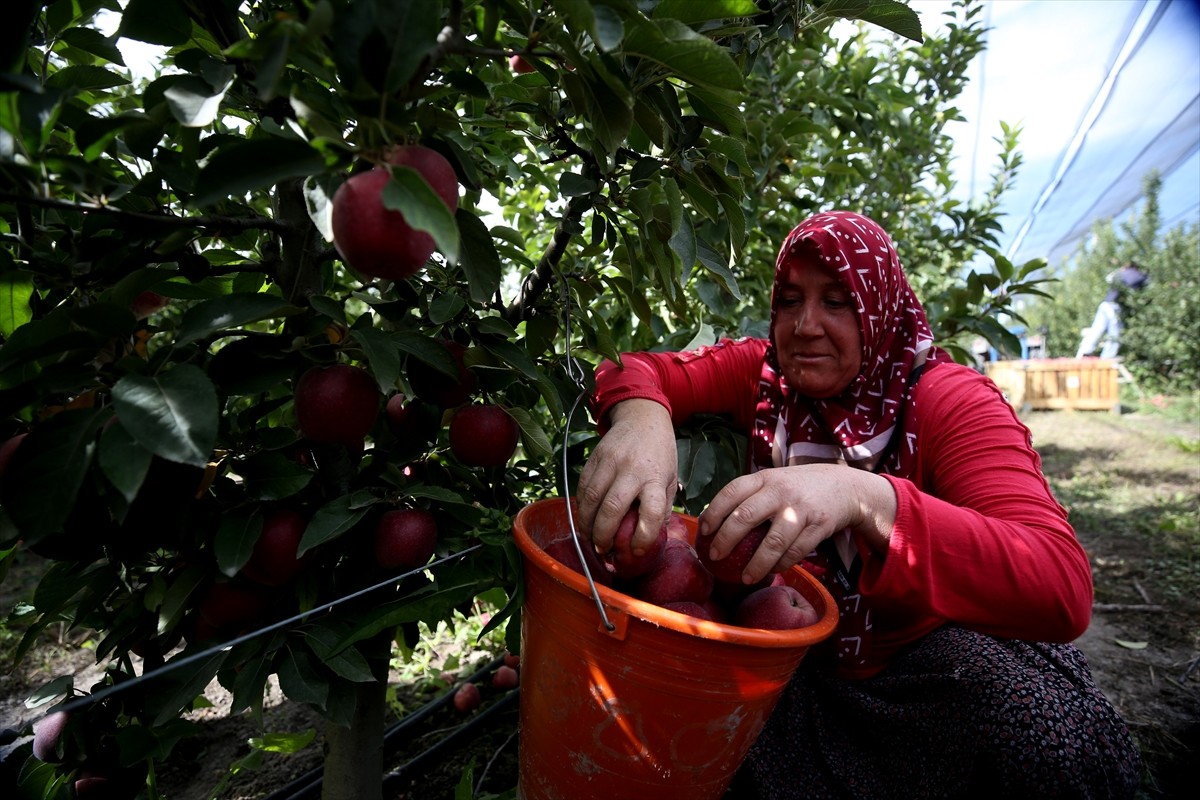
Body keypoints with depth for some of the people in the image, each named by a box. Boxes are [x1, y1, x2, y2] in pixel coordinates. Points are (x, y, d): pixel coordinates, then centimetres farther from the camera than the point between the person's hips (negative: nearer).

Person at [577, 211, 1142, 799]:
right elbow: (637, 372, -14)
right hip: (803, 661, 2)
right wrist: (640, 416, -40)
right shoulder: (763, 373, -7)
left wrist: (864, 499, -51)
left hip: (946, 659, -1)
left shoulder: (950, 400, -19)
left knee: (1065, 745, -29)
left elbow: (1062, 588, -33)